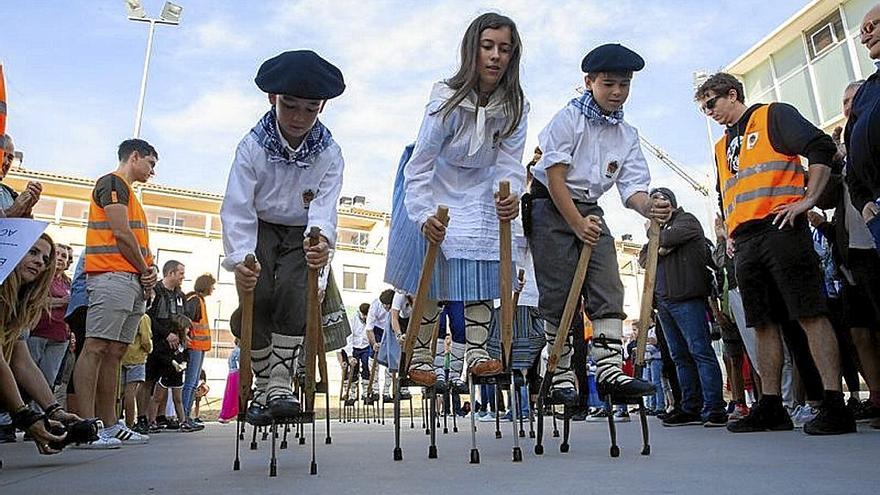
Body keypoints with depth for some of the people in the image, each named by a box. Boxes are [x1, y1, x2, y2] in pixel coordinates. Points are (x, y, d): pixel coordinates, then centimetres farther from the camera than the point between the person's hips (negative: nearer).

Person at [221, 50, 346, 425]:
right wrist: (240, 259, -35)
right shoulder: (253, 146, -17)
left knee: (293, 294, -21)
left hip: (302, 235, 0)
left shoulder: (329, 153, -14)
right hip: (260, 230, 0)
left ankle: (280, 384, -13)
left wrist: (321, 241, -46)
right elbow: (237, 209, -22)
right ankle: (263, 385, 1)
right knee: (257, 299, -14)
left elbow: (324, 207, -23)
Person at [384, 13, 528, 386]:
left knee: (482, 268, -7)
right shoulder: (447, 99, -27)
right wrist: (424, 214, -40)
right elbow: (420, 163, -28)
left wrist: (511, 195, -43)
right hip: (436, 185, -3)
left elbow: (509, 162, -20)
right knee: (431, 272, -3)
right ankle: (419, 355, 9)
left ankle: (477, 352, 1)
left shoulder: (515, 107, -15)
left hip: (480, 190, 4)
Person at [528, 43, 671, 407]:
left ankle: (610, 370, -6)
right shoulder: (569, 118, -8)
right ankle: (561, 378, 2)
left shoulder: (627, 135, 7)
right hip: (551, 205, -5)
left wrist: (647, 207, -26)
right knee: (559, 294, -6)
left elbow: (631, 186, -2)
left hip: (590, 211, 6)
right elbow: (555, 177, -14)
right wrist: (577, 225, -19)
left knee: (609, 290, -7)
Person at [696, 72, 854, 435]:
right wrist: (729, 232, 19)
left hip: (780, 229, -7)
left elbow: (822, 148, -5)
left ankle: (835, 406, -7)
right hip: (744, 244, 7)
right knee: (764, 324, 6)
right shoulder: (722, 146, 26)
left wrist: (808, 199, -13)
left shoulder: (773, 115, 6)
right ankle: (770, 408, 10)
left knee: (811, 315, -9)